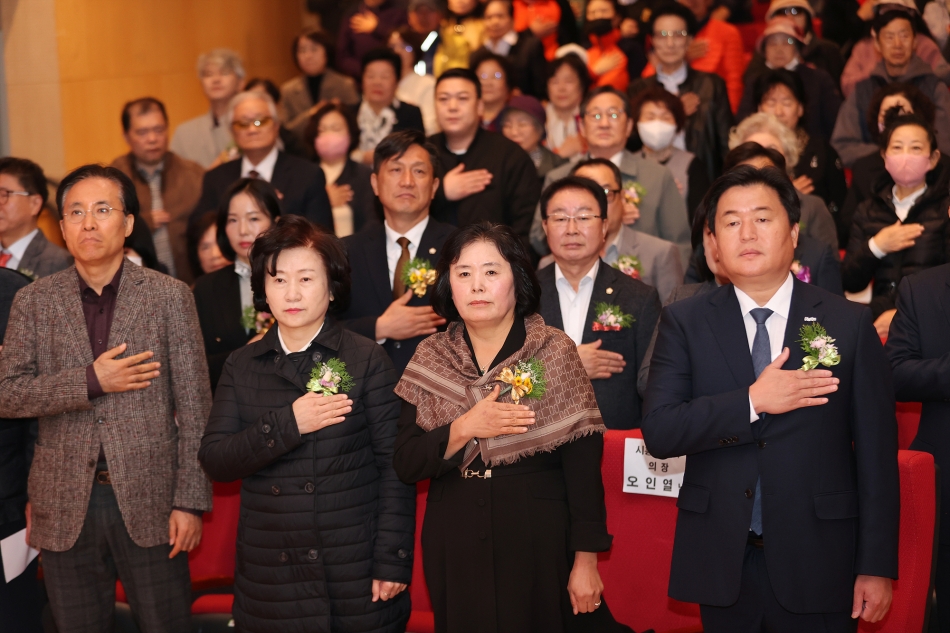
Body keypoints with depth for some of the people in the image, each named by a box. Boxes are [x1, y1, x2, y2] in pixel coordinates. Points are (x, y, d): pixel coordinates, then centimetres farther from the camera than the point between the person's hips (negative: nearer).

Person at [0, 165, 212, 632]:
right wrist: (90, 382, -14)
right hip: (66, 507, 2)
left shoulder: (169, 297, 1)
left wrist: (190, 501, -7)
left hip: (149, 503, -1)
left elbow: (194, 405, -1)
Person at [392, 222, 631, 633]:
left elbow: (582, 466, -8)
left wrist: (586, 561, -10)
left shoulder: (554, 352, -6)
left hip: (539, 542, -2)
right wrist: (466, 428, -18)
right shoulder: (430, 359, 2)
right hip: (455, 547, 3)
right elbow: (405, 465, -3)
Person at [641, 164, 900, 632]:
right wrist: (753, 402, -18)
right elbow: (658, 433, -8)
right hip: (720, 564, 1)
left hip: (817, 563, -1)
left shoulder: (849, 324, -1)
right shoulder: (684, 323, 1)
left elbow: (876, 455, -1)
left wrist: (877, 567, -3)